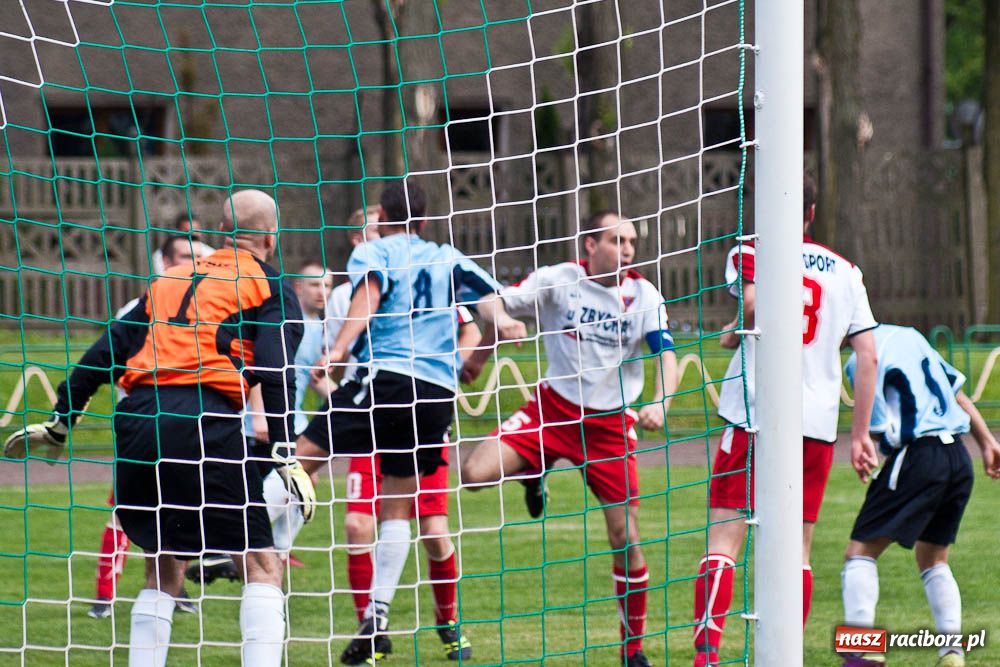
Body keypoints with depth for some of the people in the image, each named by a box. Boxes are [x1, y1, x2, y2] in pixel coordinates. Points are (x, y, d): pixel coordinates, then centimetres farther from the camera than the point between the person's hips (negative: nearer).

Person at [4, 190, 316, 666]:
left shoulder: (170, 280, 26)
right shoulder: (268, 287, 10)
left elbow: (109, 349, 23)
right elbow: (274, 372, -4)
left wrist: (61, 421, 29)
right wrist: (286, 455, -9)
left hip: (137, 424, 5)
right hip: (204, 425, -5)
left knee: (164, 570, 19)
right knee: (262, 568, 0)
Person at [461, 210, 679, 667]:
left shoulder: (643, 295, -5)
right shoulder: (558, 280, -7)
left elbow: (666, 355, -11)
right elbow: (494, 305, -9)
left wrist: (659, 402, -30)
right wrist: (500, 321, -34)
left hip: (610, 423, 0)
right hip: (553, 407, 0)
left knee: (625, 537, -5)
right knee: (475, 474, -20)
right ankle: (534, 476, 16)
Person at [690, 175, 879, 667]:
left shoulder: (750, 252, 3)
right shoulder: (846, 272, 13)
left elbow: (756, 300, -19)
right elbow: (868, 356, 9)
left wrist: (734, 332, 1)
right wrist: (860, 434, 13)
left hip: (754, 418, -3)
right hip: (819, 425, 3)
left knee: (723, 543, -5)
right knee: (797, 554, 10)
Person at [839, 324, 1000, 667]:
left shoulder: (861, 359, -8)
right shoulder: (907, 335, 18)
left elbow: (882, 430, -12)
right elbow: (957, 392, 22)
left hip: (918, 456, -8)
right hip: (958, 458, 8)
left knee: (860, 552, -1)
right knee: (934, 559, 21)